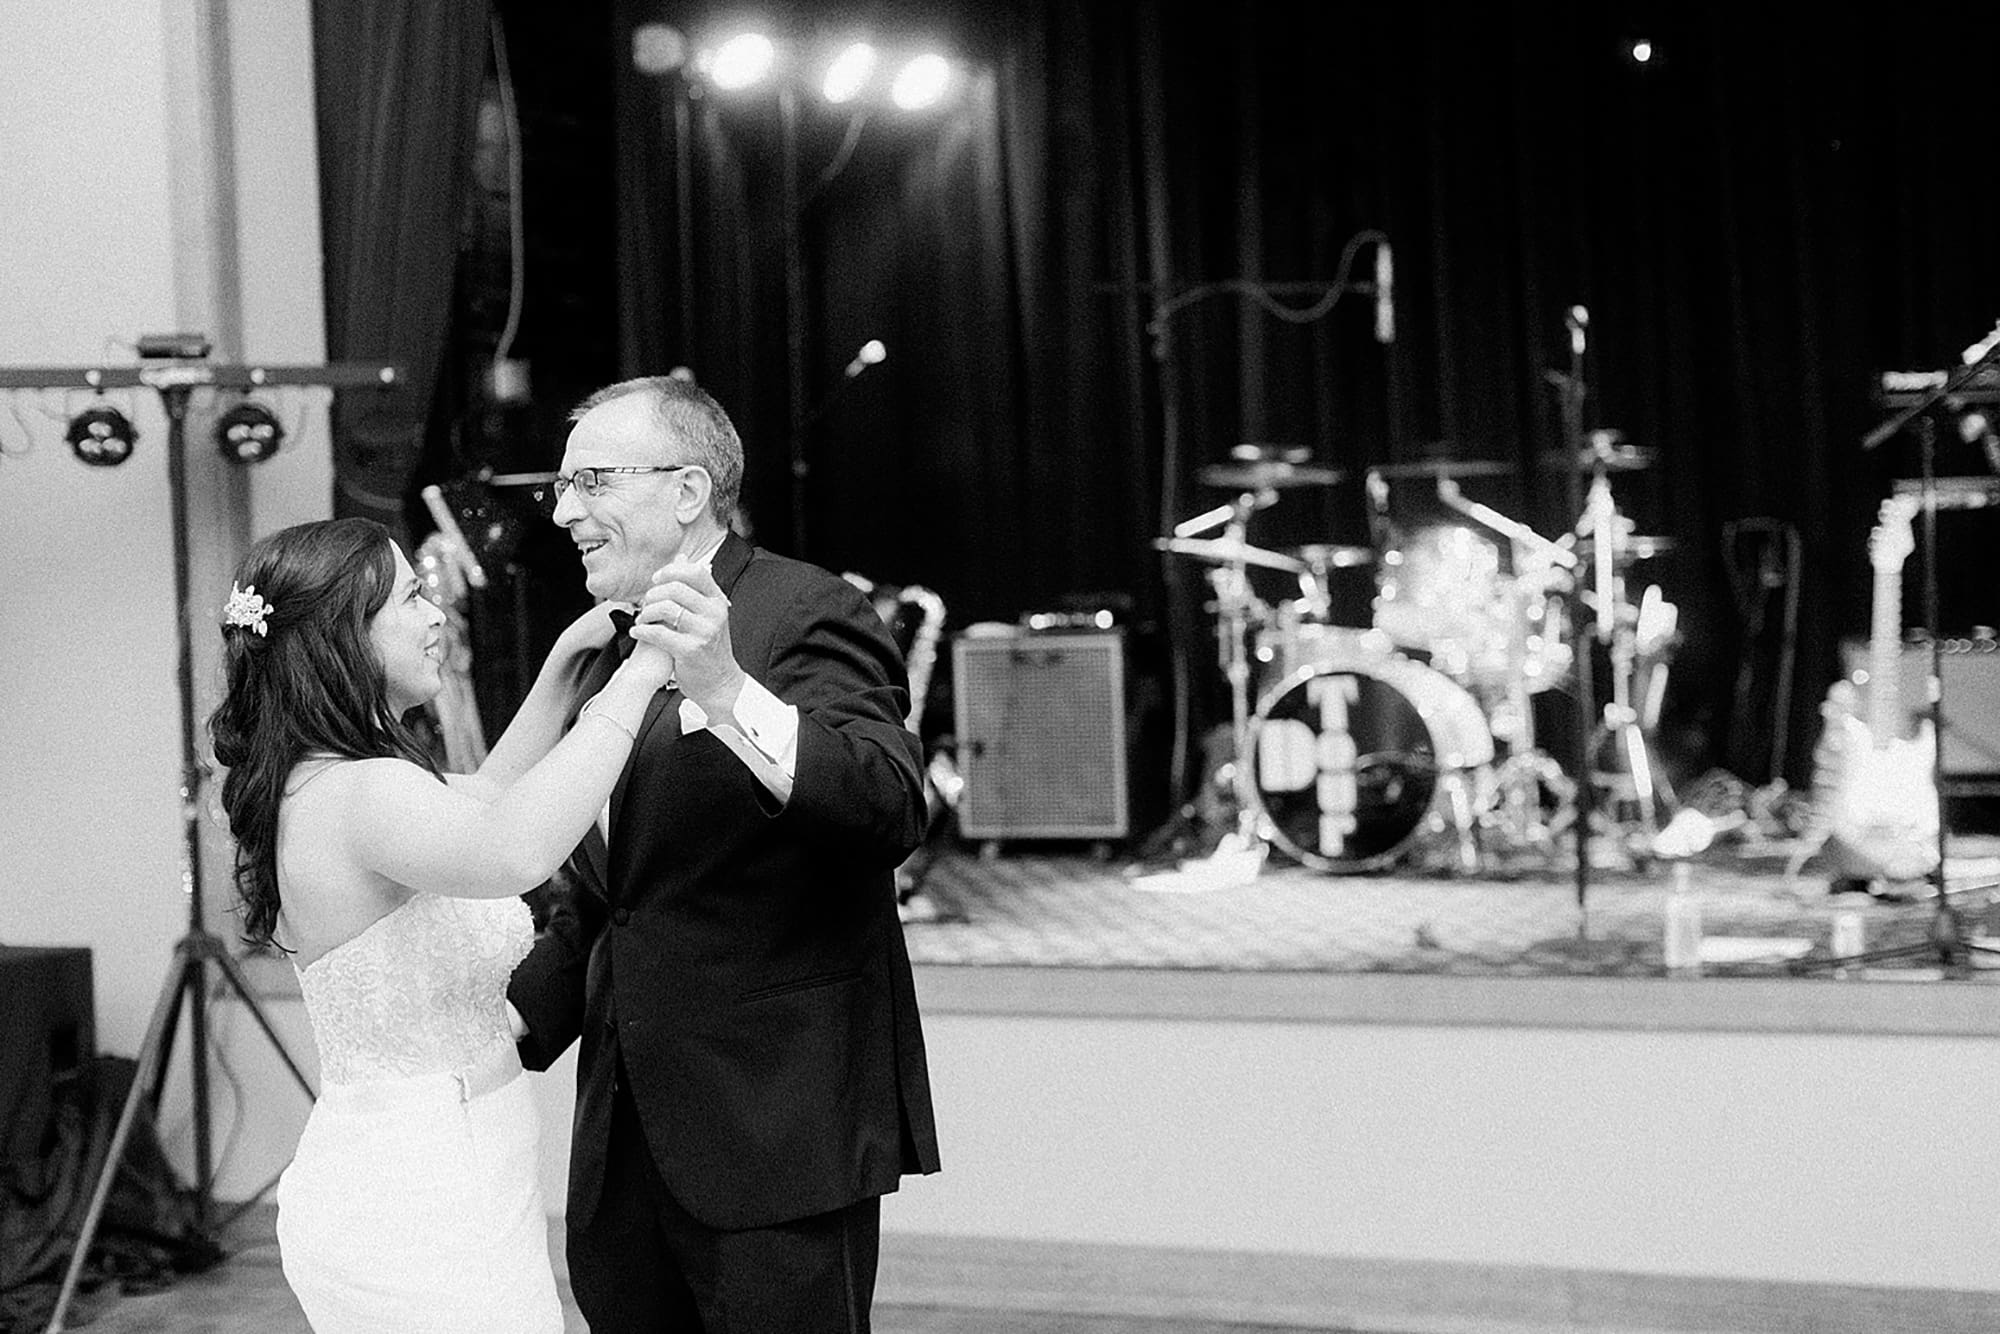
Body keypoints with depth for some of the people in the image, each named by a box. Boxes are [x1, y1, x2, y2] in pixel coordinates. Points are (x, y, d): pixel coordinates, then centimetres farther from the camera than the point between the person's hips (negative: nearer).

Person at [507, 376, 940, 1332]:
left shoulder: (809, 618, -11)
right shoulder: (613, 647, 15)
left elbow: (893, 811, -28)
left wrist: (727, 695, -39)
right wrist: (515, 1022, 10)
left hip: (777, 1132, -8)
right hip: (627, 1140, 8)